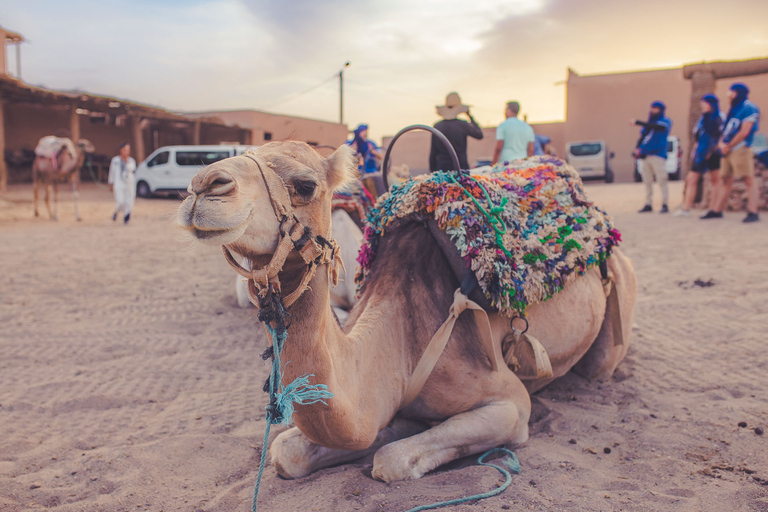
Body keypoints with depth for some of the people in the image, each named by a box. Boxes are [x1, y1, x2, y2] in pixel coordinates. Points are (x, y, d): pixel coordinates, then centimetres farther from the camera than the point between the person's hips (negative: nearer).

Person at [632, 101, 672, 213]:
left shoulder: (665, 121, 1)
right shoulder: (649, 123, 20)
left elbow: (655, 126, -18)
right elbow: (642, 135, 14)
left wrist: (637, 122, -21)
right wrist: (638, 148, -4)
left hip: (658, 155, -6)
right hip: (645, 156, 6)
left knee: (662, 181, -7)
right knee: (647, 182, 7)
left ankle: (665, 204, -3)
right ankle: (648, 204, 13)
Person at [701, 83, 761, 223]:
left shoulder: (749, 108, -6)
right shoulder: (734, 109, 22)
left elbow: (744, 132, -13)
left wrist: (729, 146, -10)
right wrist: (722, 144, 1)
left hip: (741, 149, -9)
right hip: (728, 150, 9)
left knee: (749, 180, -10)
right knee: (725, 180, 10)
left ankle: (752, 212, -15)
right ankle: (716, 210, 14)